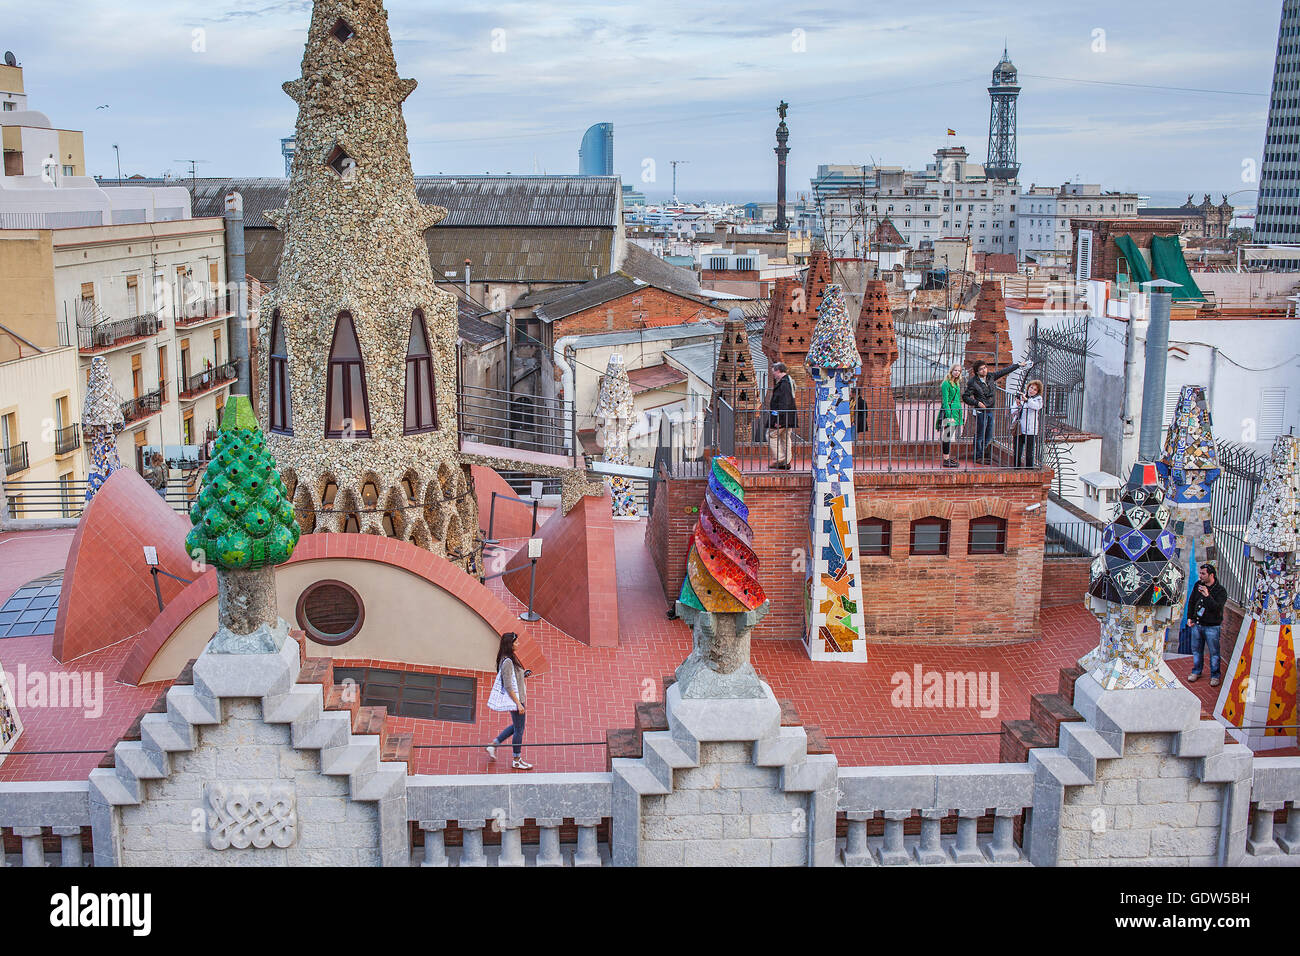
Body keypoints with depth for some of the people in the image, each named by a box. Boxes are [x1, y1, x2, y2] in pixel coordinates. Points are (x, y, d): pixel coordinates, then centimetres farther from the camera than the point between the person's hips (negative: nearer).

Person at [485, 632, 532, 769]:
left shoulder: (508, 660, 8)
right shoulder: (508, 662, -22)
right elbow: (508, 686, -23)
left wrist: (522, 675, 9)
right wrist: (518, 703, -22)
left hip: (517, 698, 10)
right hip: (514, 699, -10)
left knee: (516, 726, 23)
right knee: (519, 729, 2)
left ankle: (493, 745, 26)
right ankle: (517, 761, 14)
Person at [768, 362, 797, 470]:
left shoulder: (784, 383, -18)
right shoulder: (788, 381, 15)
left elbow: (784, 403, -24)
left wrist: (779, 419, -24)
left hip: (782, 416, -10)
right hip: (789, 418, 10)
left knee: (772, 435, -2)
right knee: (785, 438, 13)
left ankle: (779, 459, -2)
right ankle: (786, 462, 15)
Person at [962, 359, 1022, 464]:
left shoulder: (990, 376, 4)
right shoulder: (973, 382, -12)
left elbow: (1004, 371, 16)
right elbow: (965, 396, -8)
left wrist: (1018, 365, 21)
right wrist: (977, 402, -19)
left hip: (991, 411, 6)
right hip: (981, 411, -6)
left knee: (989, 436, 11)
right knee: (980, 435, -1)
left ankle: (983, 453, 24)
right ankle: (979, 456, 9)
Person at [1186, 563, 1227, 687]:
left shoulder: (1220, 590, -11)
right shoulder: (1198, 585, 3)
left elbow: (1217, 608, -22)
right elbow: (1191, 601, 15)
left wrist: (1207, 596, -32)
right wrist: (1189, 617, 11)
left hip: (1212, 626, -5)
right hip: (1197, 624, 5)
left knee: (1214, 652, 2)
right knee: (1196, 649, 14)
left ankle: (1215, 676, 14)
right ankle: (1196, 672, 29)